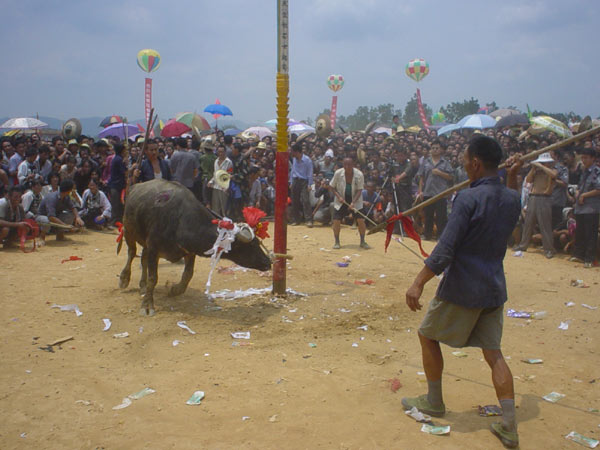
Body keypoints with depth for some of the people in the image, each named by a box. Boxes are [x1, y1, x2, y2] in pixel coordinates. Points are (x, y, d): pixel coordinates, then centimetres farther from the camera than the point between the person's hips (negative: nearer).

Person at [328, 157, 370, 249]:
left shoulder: (359, 174, -17)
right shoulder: (338, 173, -15)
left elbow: (359, 190, -17)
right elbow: (331, 187, -4)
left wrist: (353, 202, -29)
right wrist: (338, 196, -18)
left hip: (355, 200, 0)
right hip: (341, 200, 0)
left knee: (361, 220, -9)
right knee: (336, 220, -9)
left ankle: (362, 242, 9)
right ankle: (337, 242, 10)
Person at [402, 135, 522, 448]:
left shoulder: (468, 198, -18)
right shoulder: (512, 199, 3)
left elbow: (445, 249, -24)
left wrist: (418, 284, -23)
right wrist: (513, 178, 26)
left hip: (462, 288, -7)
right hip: (495, 288, 7)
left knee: (428, 336, 15)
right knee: (493, 352, 12)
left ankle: (434, 402, 27)